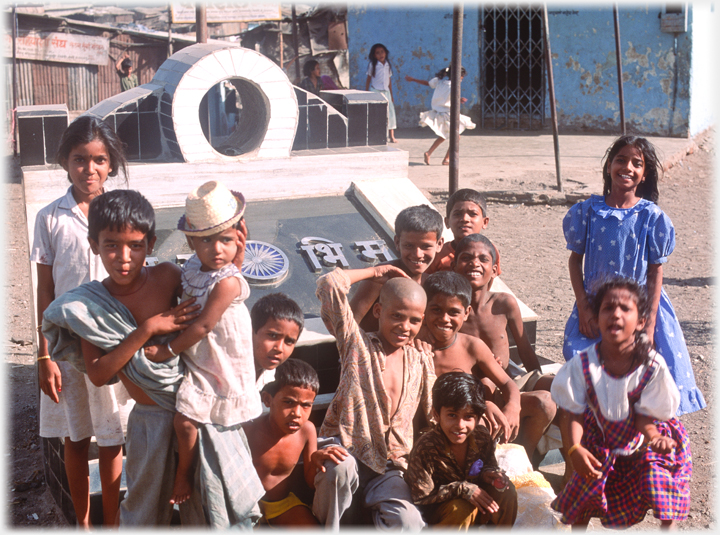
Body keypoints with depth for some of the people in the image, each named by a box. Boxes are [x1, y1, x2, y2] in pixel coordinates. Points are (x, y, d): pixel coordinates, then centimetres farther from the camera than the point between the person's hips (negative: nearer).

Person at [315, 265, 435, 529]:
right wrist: (376, 272, 6)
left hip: (389, 470, 2)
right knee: (340, 469, -38)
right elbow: (329, 284, -7)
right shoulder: (357, 343, 4)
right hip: (346, 450, -2)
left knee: (409, 522, -27)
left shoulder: (421, 362, 16)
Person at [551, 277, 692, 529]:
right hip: (599, 446, 1)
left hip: (641, 442, -1)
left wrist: (655, 437, -37)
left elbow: (645, 417, -16)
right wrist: (574, 449, -34)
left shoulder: (653, 366, -21)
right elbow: (573, 414, -18)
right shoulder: (582, 364, -20)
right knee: (580, 508, 4)